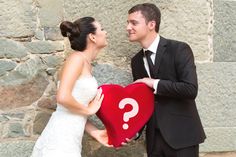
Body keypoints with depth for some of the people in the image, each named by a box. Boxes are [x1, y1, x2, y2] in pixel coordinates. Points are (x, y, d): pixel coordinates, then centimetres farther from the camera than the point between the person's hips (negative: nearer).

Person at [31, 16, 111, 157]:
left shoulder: (87, 65, 15)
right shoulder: (77, 58, -10)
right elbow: (63, 97, -22)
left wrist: (95, 132, 7)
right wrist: (89, 109, -8)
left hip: (69, 142, 8)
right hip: (60, 142, -8)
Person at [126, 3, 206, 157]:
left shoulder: (179, 49, -10)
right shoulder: (136, 61, 9)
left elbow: (191, 89, -20)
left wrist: (155, 83, -16)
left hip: (181, 135, -5)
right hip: (154, 137, 5)